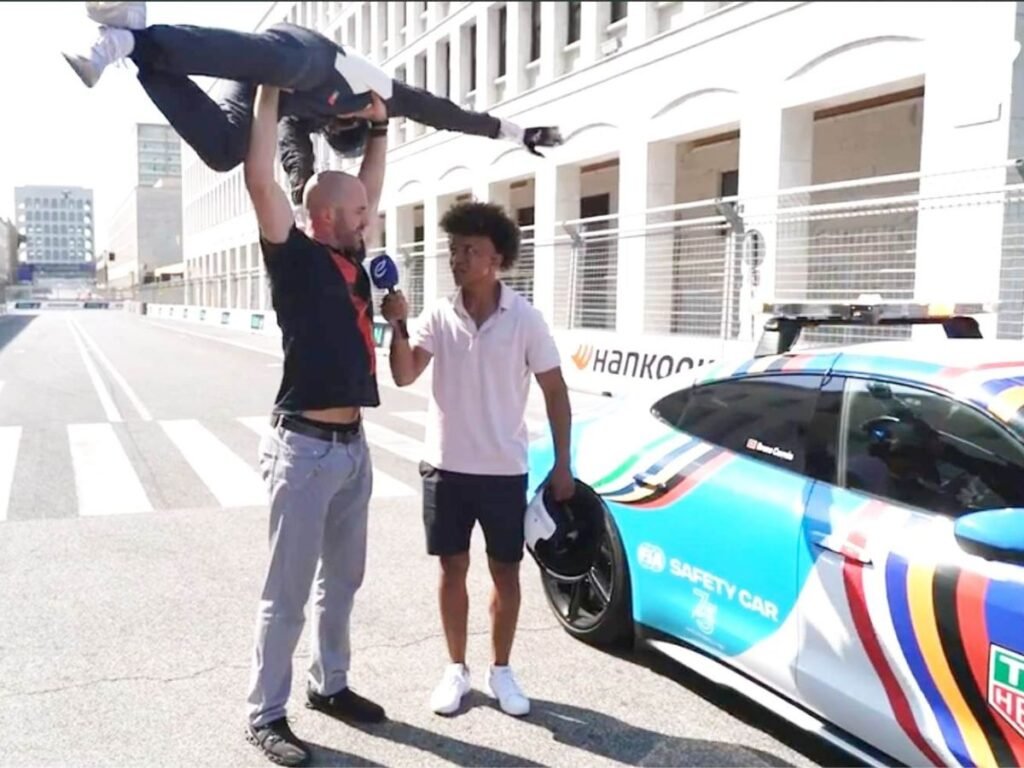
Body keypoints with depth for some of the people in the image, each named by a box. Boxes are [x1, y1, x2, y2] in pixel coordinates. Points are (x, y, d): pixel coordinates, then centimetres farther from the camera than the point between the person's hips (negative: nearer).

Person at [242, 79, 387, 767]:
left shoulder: (352, 259, 12)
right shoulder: (295, 257, -7)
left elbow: (369, 188, 25)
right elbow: (261, 179, -17)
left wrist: (380, 124, 23)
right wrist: (272, 93, -10)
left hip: (353, 446, 8)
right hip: (306, 449, -7)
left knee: (342, 580, 17)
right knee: (288, 591, 1)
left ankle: (330, 684, 33)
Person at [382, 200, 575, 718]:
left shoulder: (525, 320, -8)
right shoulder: (438, 316, -3)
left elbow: (555, 391, -3)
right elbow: (404, 376, -12)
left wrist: (562, 465, -5)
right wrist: (397, 326, -27)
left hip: (504, 471, -1)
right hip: (447, 468, 2)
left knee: (505, 572, 10)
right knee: (453, 569, 11)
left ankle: (501, 671, 28)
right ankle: (456, 670, 28)